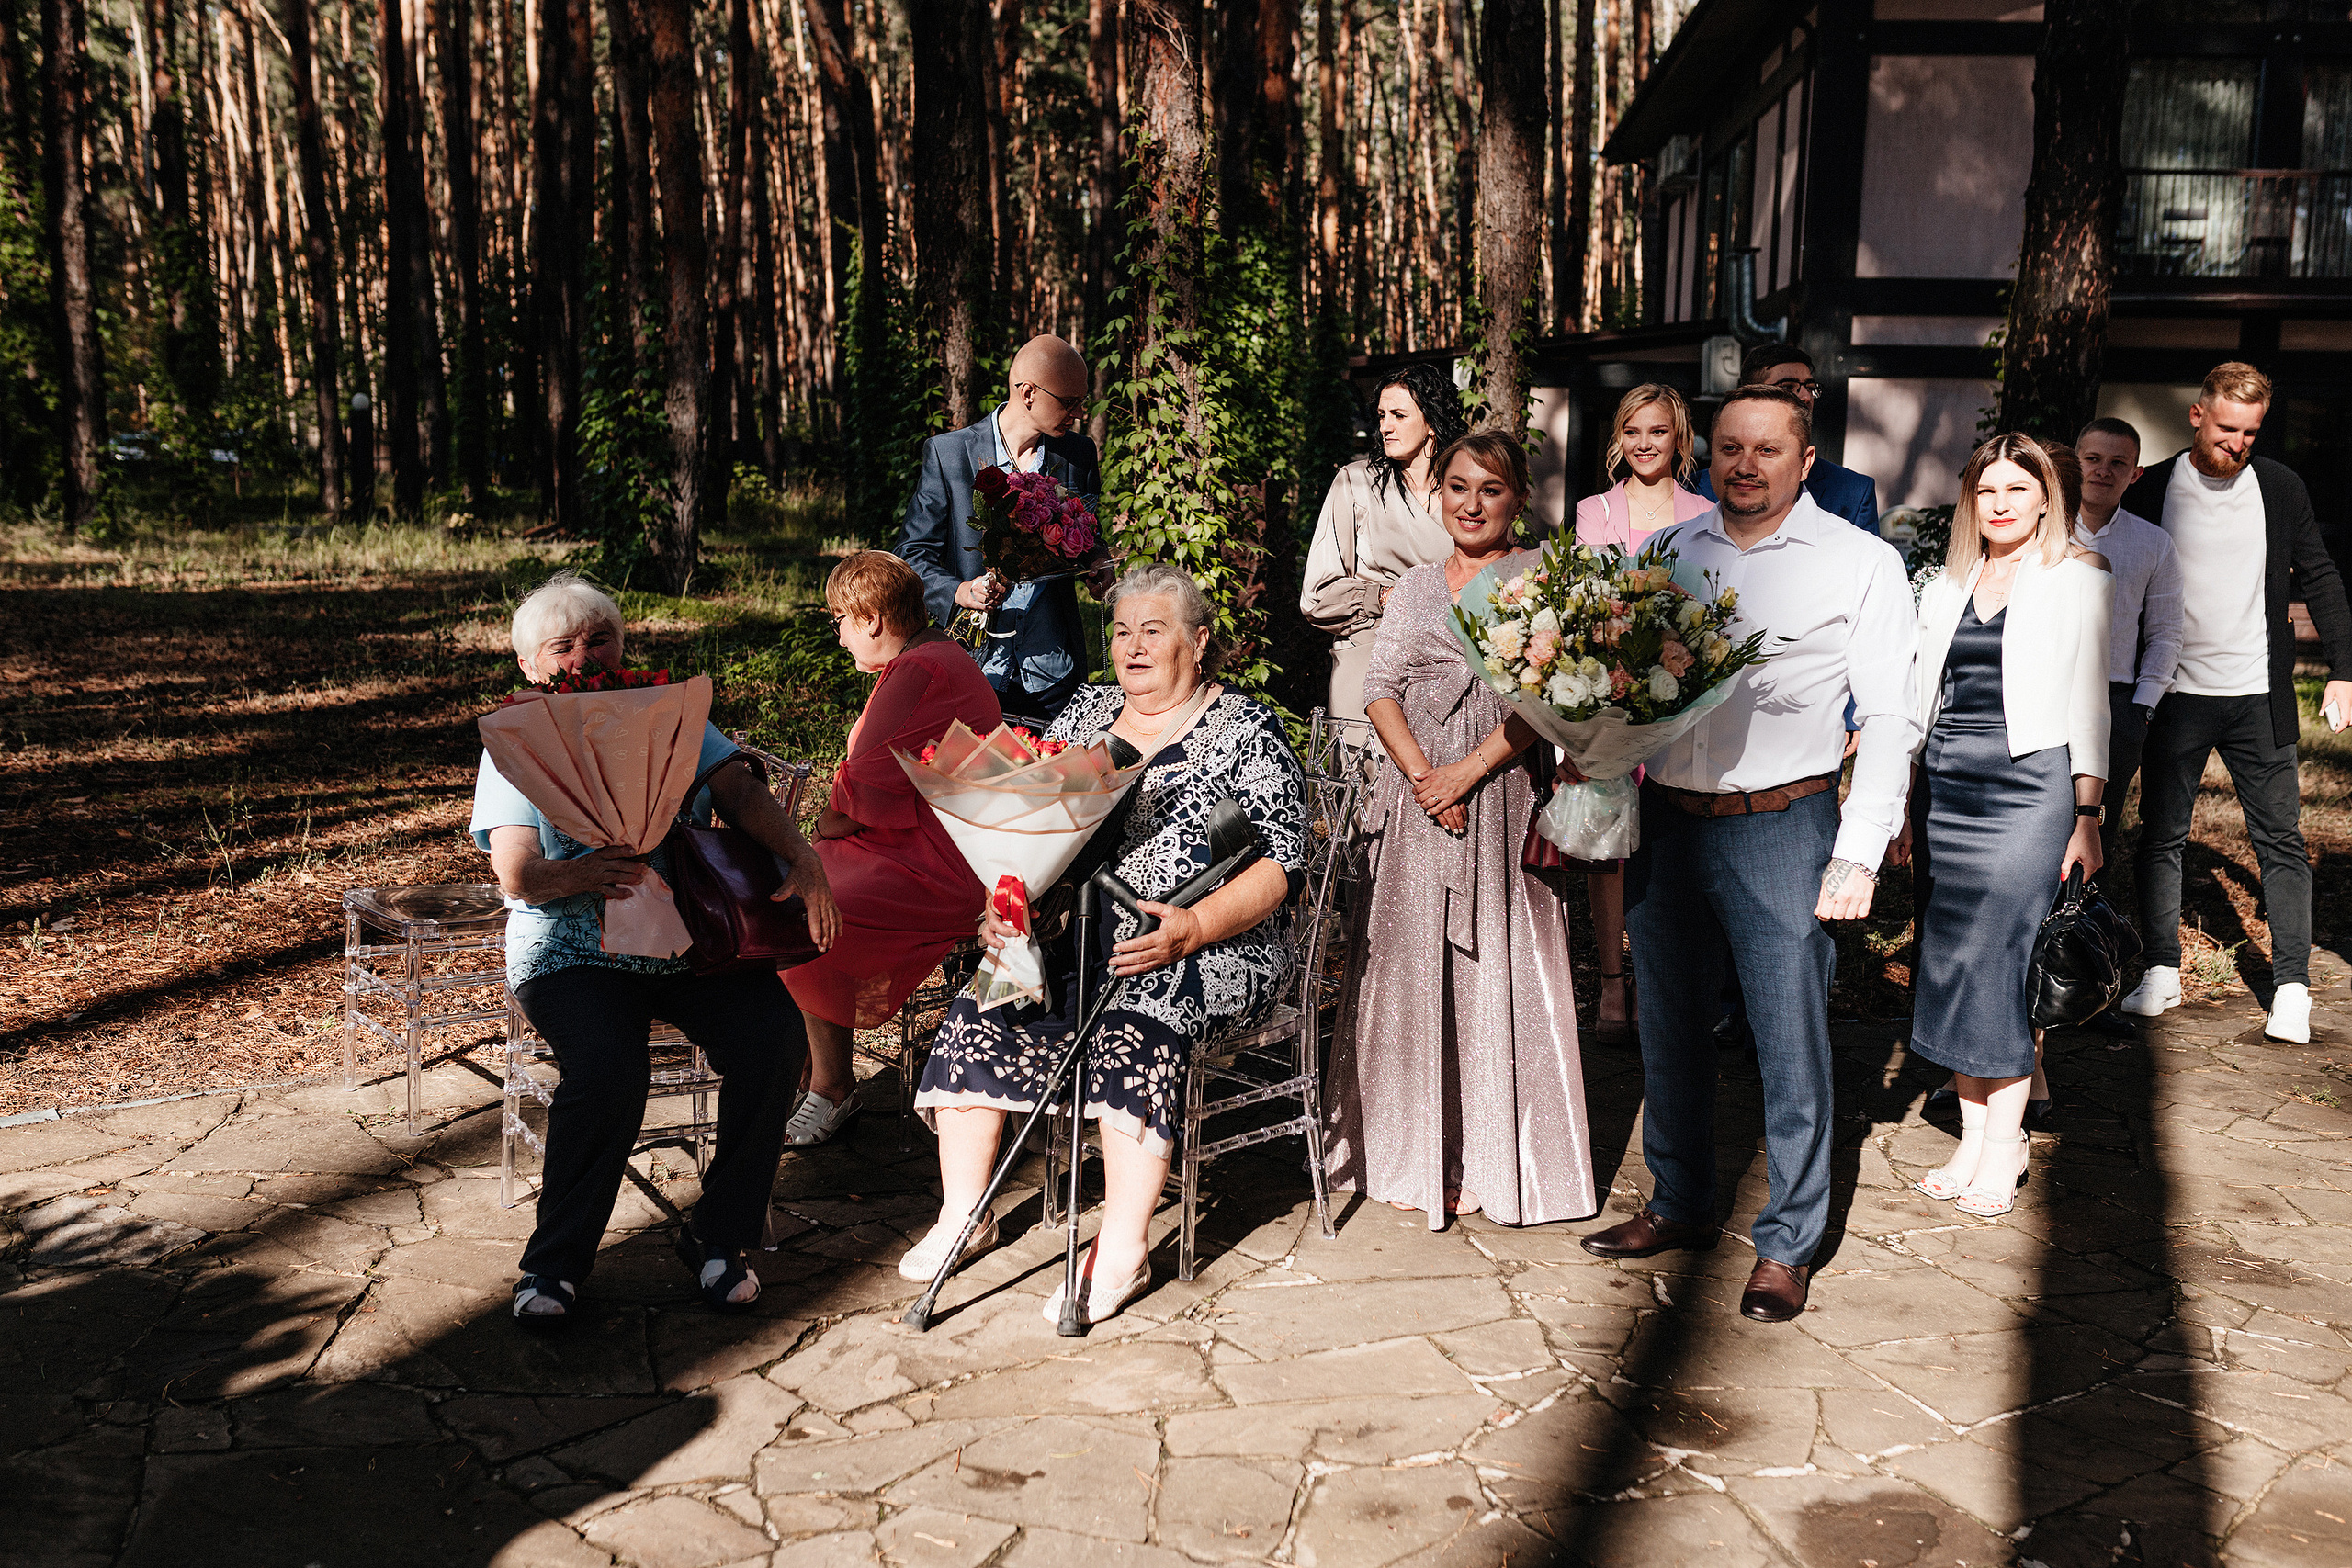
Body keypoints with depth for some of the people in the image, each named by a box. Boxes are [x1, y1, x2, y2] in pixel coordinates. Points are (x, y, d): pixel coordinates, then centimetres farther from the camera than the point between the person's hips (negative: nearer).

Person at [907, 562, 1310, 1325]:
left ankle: (1122, 1249, -30)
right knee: (981, 1006, -17)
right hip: (1076, 939, 5)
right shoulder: (1085, 712, 16)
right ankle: (964, 1212, -7)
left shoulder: (1246, 731, 0)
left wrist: (1191, 929, -22)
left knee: (1136, 1024, -34)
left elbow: (1280, 863, -8)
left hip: (1209, 948, -5)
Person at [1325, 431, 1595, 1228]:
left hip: (1502, 796, -4)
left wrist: (1466, 771, -15)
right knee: (1409, 967, 5)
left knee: (1493, 974, -2)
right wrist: (1421, 775, -11)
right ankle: (1413, 1155, 16)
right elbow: (1381, 688, 6)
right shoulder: (1414, 588, 16)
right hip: (1417, 795, 4)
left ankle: (1485, 1162, 8)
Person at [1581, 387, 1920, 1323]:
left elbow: (1888, 720, -4)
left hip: (1780, 826, -4)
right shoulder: (1670, 553, 11)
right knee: (1669, 1025, 14)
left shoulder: (1861, 565, -1)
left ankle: (1786, 1245, 15)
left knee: (1791, 1040, 0)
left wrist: (1859, 854, -12)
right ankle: (1680, 1205, 32)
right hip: (1663, 819, 5)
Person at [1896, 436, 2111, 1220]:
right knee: (1950, 961, 4)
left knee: (2005, 956, -7)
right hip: (1947, 787, 5)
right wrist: (1909, 808, 12)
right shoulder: (1945, 588, 15)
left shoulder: (2078, 579, 3)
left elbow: (2088, 700, 0)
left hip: (2030, 786, -4)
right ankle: (1973, 1135, 13)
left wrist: (2087, 814, -5)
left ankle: (2004, 1142, 5)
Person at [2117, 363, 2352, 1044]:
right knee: (2161, 836, 5)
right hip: (2175, 695, 0)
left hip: (2259, 696, 1)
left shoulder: (2281, 488, 3)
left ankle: (2291, 988, 6)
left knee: (2281, 840, 1)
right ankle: (2161, 973, 17)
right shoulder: (2151, 491, -1)